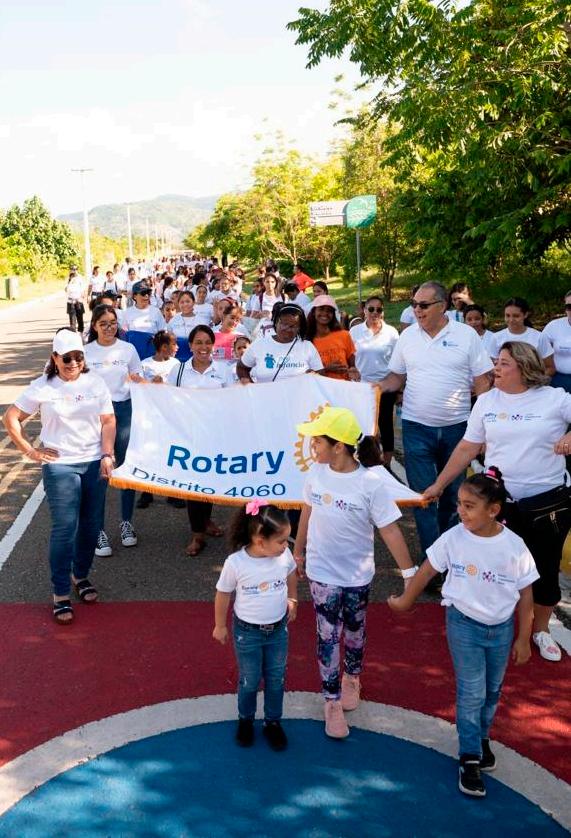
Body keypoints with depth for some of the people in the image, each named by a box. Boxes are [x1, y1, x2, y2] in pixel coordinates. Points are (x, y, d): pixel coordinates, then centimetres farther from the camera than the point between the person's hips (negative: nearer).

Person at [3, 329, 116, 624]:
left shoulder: (95, 382, 2)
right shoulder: (42, 387, -5)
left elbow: (108, 421, 4)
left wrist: (108, 455, -6)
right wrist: (30, 451, -1)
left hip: (94, 464, 3)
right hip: (60, 467, -3)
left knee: (91, 525, 10)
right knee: (64, 529, -4)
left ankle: (81, 575, 32)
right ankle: (61, 593, 8)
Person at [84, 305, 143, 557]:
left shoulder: (128, 349, 4)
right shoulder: (86, 352, 2)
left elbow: (138, 380, 11)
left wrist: (138, 380, -11)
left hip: (124, 410, 1)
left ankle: (126, 522, 25)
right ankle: (99, 530, 6)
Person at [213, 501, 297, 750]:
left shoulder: (284, 555, -17)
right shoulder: (236, 563, -26)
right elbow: (223, 594, -10)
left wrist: (292, 601, 18)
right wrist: (220, 626, 1)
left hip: (278, 629, 3)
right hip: (247, 632, -3)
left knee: (276, 679, 16)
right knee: (250, 681, 15)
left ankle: (273, 722, 37)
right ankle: (245, 720, 41)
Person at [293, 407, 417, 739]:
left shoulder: (370, 483, -22)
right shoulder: (317, 474, -10)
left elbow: (390, 529, -17)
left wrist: (410, 572, -15)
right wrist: (299, 551, 15)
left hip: (357, 575, -1)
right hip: (322, 572, 2)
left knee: (354, 631, 19)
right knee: (328, 635, 5)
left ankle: (351, 678, 47)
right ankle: (332, 702, 18)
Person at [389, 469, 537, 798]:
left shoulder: (514, 546, -17)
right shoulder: (453, 538, -17)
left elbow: (525, 595, -6)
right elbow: (427, 571, -2)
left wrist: (523, 639, 0)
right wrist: (405, 601, 9)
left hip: (501, 628, 2)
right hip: (464, 625, -1)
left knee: (492, 691, 19)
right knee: (471, 693, 0)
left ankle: (482, 737, 43)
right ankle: (470, 759, 14)